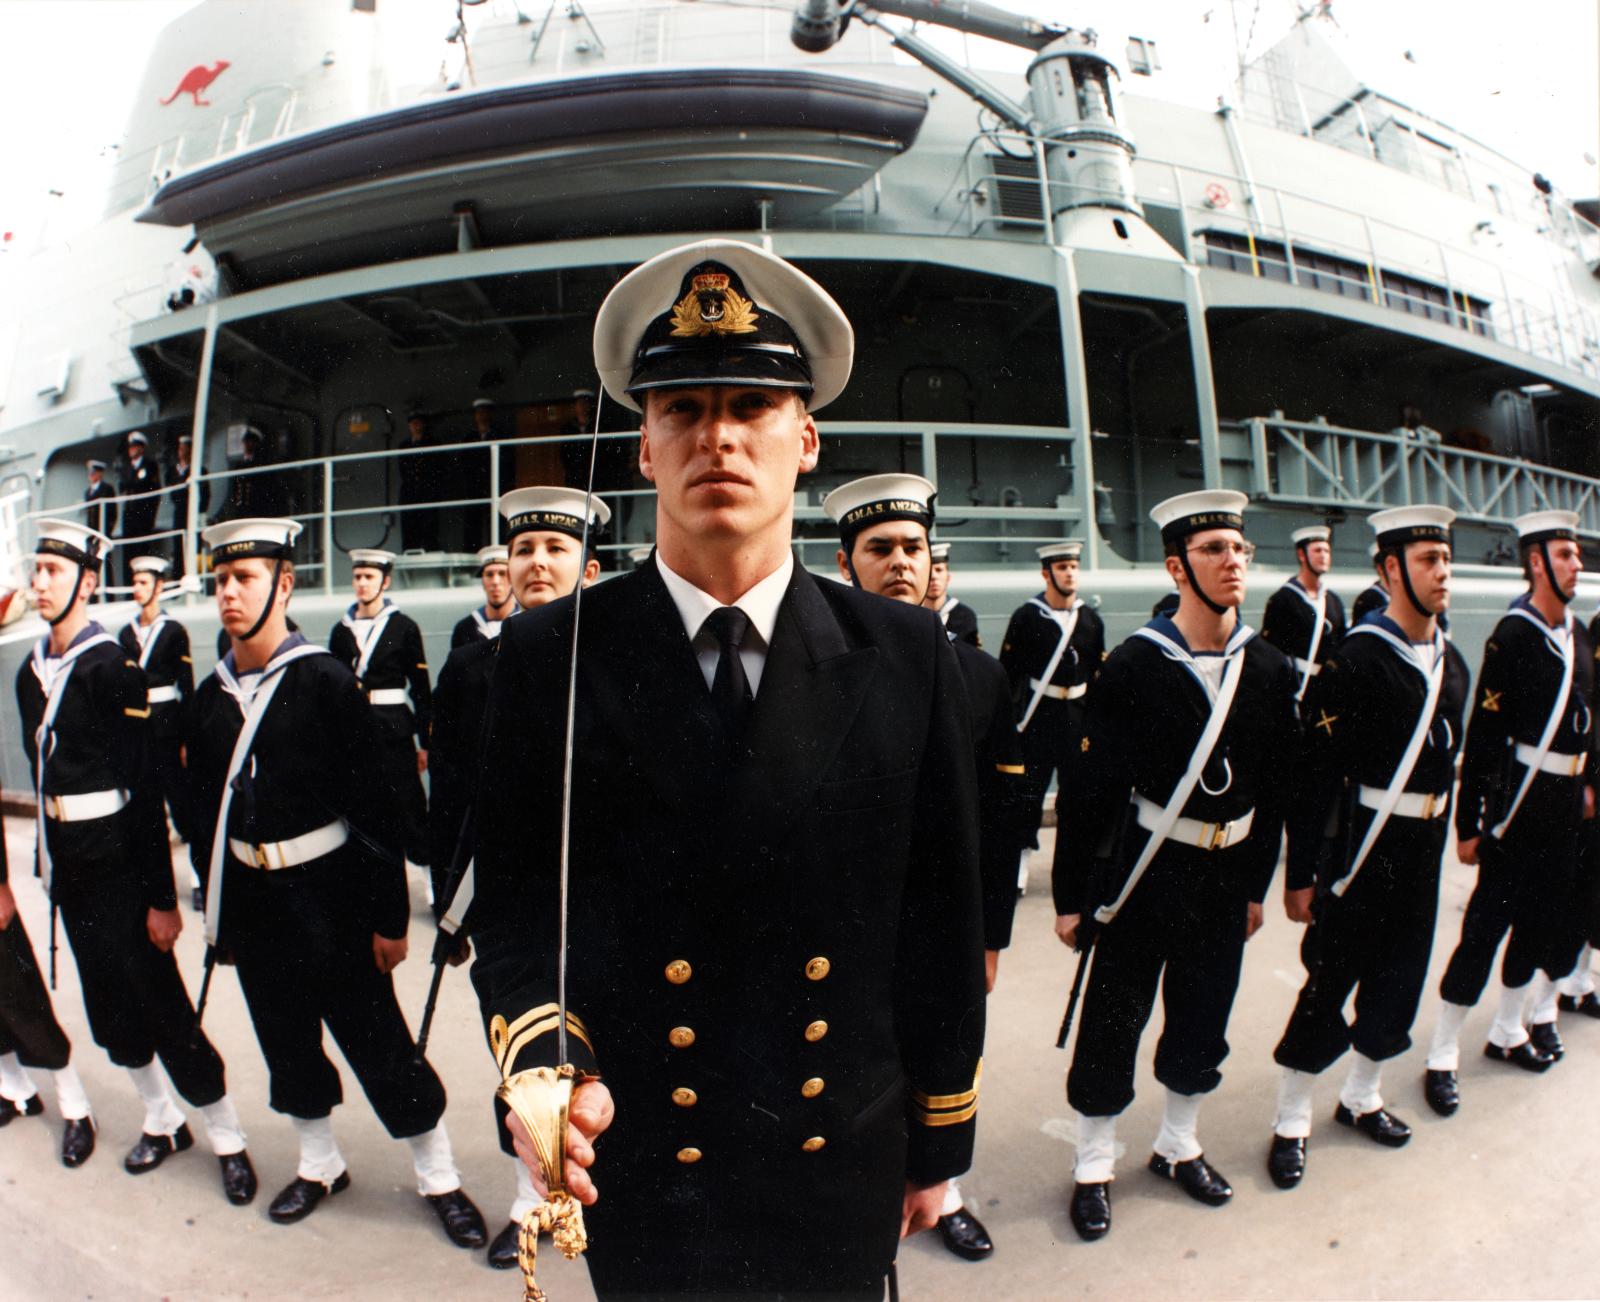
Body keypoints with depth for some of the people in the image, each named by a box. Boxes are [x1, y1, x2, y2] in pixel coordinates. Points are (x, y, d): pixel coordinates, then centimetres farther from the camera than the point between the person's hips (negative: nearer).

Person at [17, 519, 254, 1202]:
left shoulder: (111, 667, -15)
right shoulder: (31, 672, 7)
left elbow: (145, 790, -17)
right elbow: (42, 770, 15)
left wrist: (162, 898, -17)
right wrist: (48, 863, 17)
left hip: (117, 866, -7)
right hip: (69, 866, 7)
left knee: (162, 1009, -1)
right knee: (108, 1013, 17)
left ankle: (228, 1142, 14)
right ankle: (162, 1121, 35)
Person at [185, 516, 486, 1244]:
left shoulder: (325, 681, -13)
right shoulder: (211, 695, 3)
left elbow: (375, 804, -13)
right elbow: (206, 809, 11)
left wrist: (389, 917, -13)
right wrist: (215, 914, 14)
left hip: (325, 893, -5)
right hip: (249, 897, 5)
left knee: (379, 1045, 4)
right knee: (286, 1046, 19)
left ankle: (439, 1179, 23)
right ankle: (320, 1166, 41)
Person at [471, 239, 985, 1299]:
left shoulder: (908, 657, -9)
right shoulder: (552, 654, -10)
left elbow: (942, 918, -3)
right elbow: (515, 902, -4)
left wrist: (940, 1142, 3)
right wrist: (542, 1064, -22)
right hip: (635, 1165, 0)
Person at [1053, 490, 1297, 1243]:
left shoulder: (1269, 667, -1)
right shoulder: (1134, 665, -14)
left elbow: (1275, 784, 8)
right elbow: (1091, 787, -13)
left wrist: (1256, 883, 11)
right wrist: (1071, 895, -10)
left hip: (1227, 876, 5)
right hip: (1146, 871, -4)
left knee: (1204, 1019, 19)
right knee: (1114, 1019, 8)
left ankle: (1178, 1146, 43)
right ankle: (1093, 1166, 29)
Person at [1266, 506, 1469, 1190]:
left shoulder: (1452, 662, 7)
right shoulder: (1355, 659, -17)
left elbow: (1447, 760, 16)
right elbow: (1316, 773, -18)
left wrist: (1438, 839, 18)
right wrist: (1301, 874, -18)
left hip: (1423, 852, 7)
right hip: (1361, 846, -7)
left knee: (1399, 979, 18)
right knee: (1329, 985, 2)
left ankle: (1361, 1098, 39)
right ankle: (1291, 1123, 19)